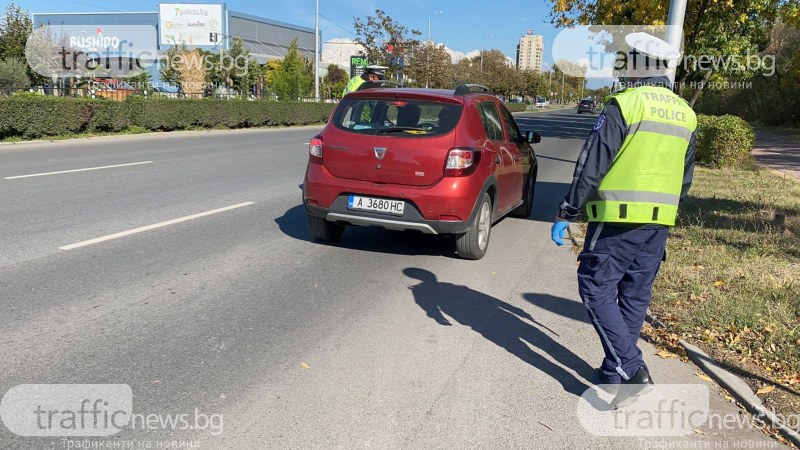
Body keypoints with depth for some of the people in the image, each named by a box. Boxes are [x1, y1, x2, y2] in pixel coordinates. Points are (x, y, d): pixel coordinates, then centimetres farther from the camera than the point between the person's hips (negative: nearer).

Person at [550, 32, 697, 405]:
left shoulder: (624, 104, -11)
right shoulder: (685, 114, 13)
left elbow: (591, 167, -14)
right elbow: (685, 179, 18)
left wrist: (566, 214, -8)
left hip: (619, 219, -7)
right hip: (660, 222, 7)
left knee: (596, 288, 1)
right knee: (635, 295, 13)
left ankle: (629, 370, -6)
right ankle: (616, 372, 23)